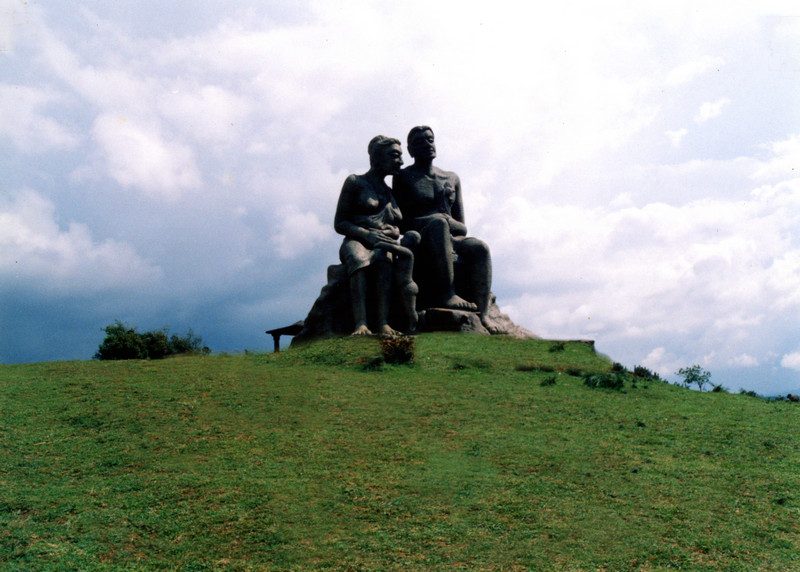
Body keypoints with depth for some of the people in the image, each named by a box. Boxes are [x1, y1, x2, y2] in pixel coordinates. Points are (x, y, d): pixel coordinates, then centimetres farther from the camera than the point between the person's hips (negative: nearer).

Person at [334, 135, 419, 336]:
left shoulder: (391, 193, 26)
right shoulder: (355, 182, 10)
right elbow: (339, 223, 4)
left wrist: (403, 237, -3)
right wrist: (368, 234, -14)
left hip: (384, 244, 3)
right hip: (356, 242, -3)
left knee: (384, 258, -36)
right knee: (358, 259, -41)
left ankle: (383, 323, -51)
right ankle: (361, 324, -54)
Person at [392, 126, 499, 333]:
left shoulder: (451, 178, 20)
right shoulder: (403, 177, 7)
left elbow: (462, 228, 15)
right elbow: (402, 223, -5)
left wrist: (450, 223, -10)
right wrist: (442, 217, -16)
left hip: (449, 240, 4)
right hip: (420, 243, -4)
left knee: (480, 248, -28)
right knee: (439, 221, -36)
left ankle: (483, 315, -36)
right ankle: (447, 294, -41)